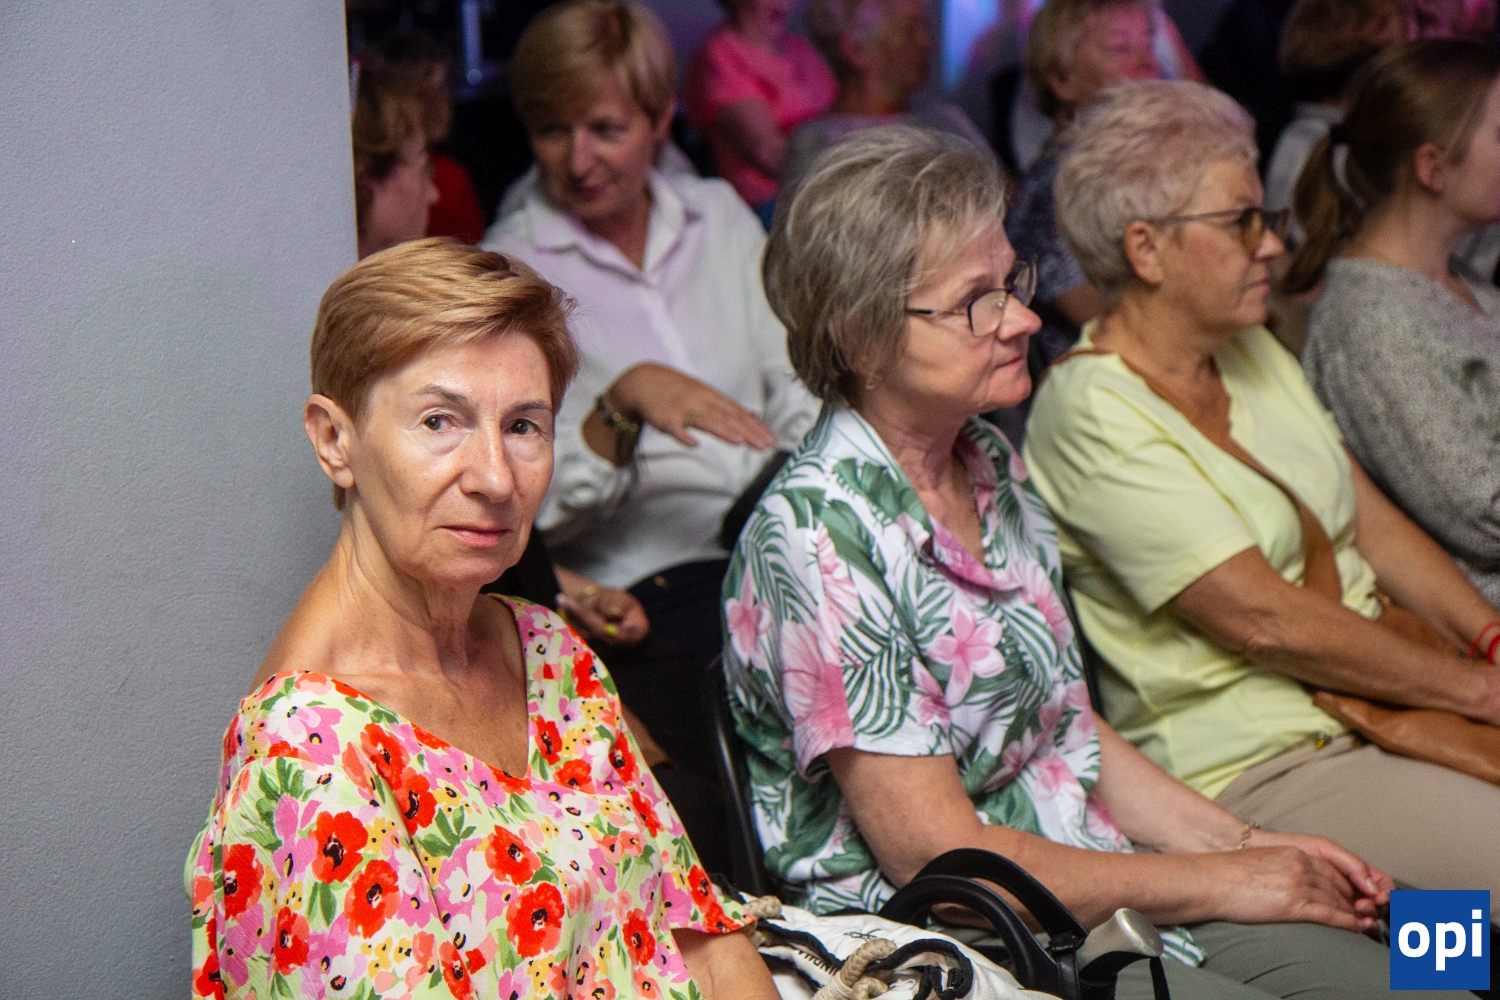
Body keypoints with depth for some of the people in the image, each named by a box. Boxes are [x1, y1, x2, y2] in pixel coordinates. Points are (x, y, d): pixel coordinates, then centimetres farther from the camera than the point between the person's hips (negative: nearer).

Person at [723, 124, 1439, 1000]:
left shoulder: (991, 463, 8)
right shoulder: (818, 533, -18)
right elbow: (936, 853, -18)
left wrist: (1239, 842, 5)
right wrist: (1216, 883, -11)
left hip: (1101, 879, 7)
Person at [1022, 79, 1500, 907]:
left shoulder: (1250, 352, 13)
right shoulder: (1095, 412, -15)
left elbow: (1374, 524, 14)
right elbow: (1262, 617, -19)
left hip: (1375, 690, 9)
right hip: (1250, 767, -8)